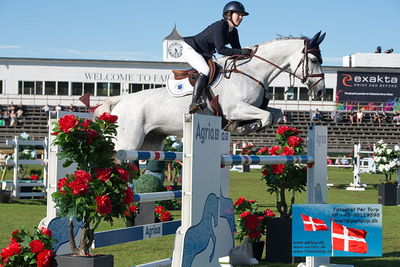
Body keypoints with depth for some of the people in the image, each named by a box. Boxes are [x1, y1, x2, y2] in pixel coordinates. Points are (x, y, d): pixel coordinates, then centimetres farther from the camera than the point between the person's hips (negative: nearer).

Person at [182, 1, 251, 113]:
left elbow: (237, 50, 6)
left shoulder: (233, 32, 2)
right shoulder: (219, 26, -25)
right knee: (206, 70, -30)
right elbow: (220, 49, -33)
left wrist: (247, 54, -14)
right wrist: (241, 52, -36)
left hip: (205, 54, 10)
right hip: (190, 49, -10)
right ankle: (194, 103, -38)